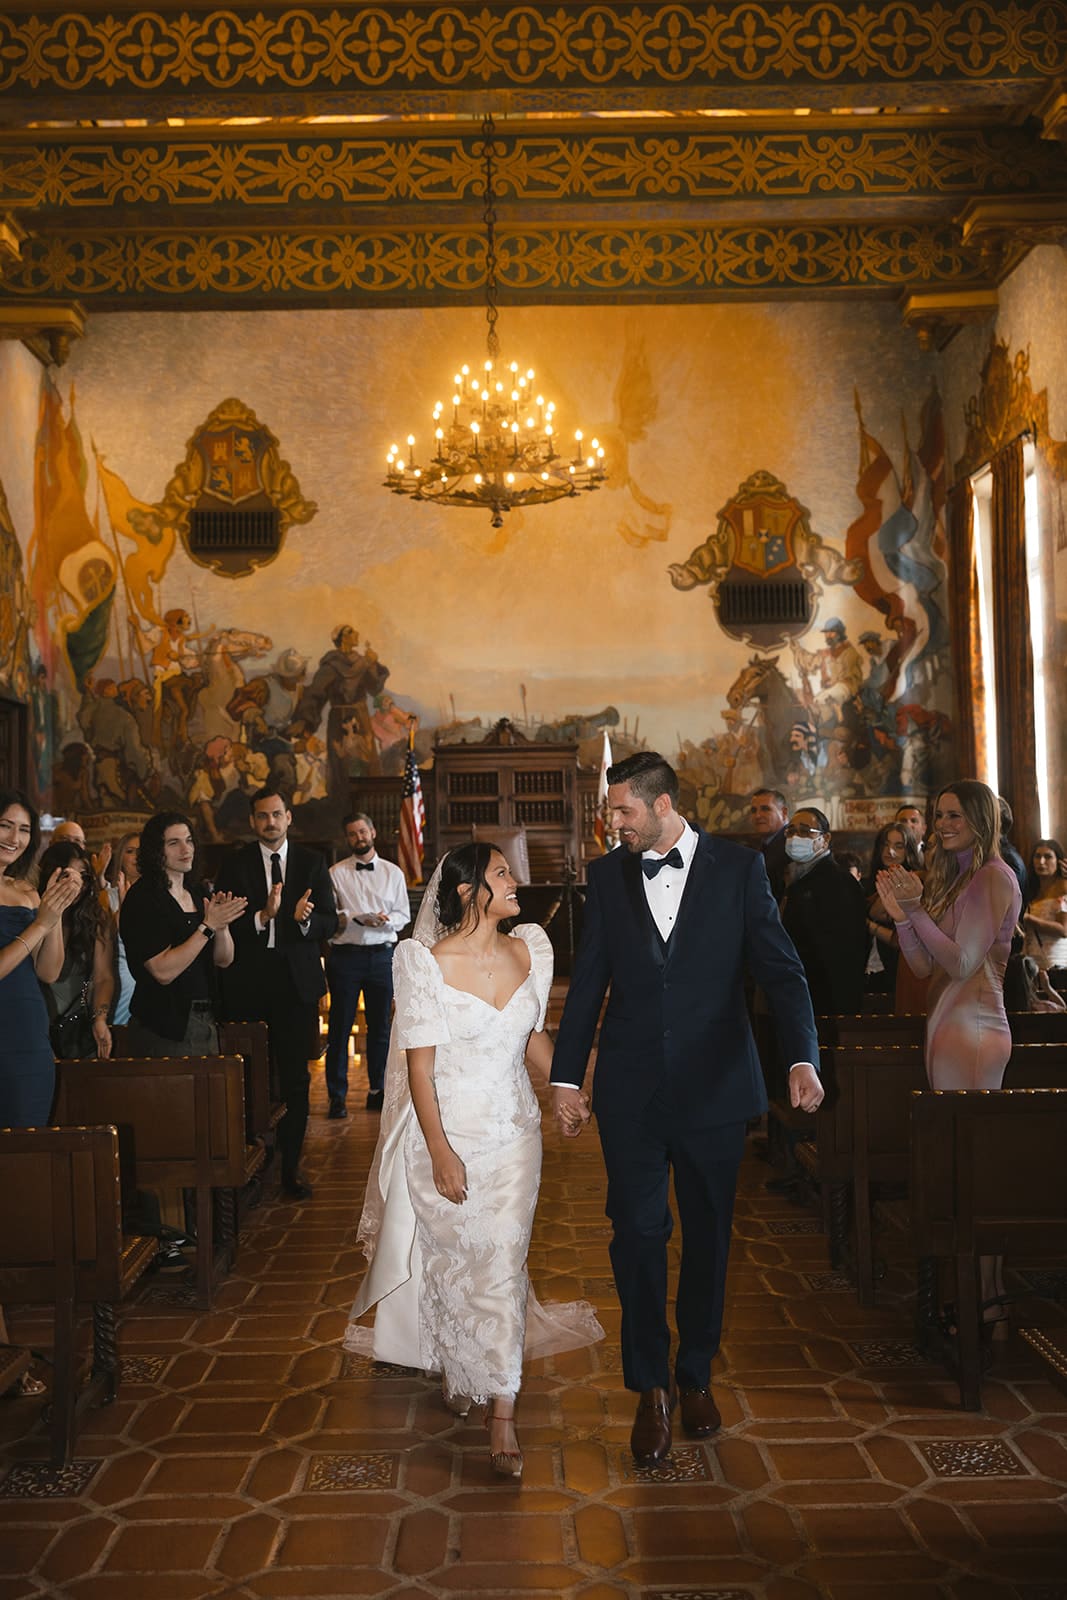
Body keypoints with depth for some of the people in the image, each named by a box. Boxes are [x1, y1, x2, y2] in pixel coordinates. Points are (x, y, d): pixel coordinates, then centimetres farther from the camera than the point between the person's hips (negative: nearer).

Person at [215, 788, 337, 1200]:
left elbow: (329, 922, 2)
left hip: (297, 982, 1)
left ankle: (290, 1166, 15)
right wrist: (262, 917, -21)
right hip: (248, 984, -1)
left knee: (295, 1079, 4)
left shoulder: (312, 862, 6)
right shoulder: (235, 864, 3)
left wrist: (305, 919, -18)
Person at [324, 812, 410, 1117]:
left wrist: (387, 919, -12)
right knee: (340, 1026, 0)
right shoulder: (336, 873, 3)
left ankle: (377, 1090, 20)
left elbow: (404, 915, 9)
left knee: (380, 1026, 9)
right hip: (345, 954, -2)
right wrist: (357, 919, -18)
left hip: (382, 954, 2)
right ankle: (337, 1095, 8)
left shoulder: (393, 872, 10)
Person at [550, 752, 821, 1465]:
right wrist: (567, 1078, 7)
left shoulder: (739, 867, -3)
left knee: (708, 1236, 12)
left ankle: (696, 1374, 31)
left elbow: (781, 969, -6)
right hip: (631, 1092, 1)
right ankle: (651, 1386, 18)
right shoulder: (608, 875, 4)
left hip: (715, 1086, -1)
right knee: (638, 1233, 0)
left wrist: (803, 1057, -20)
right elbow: (588, 983, 8)